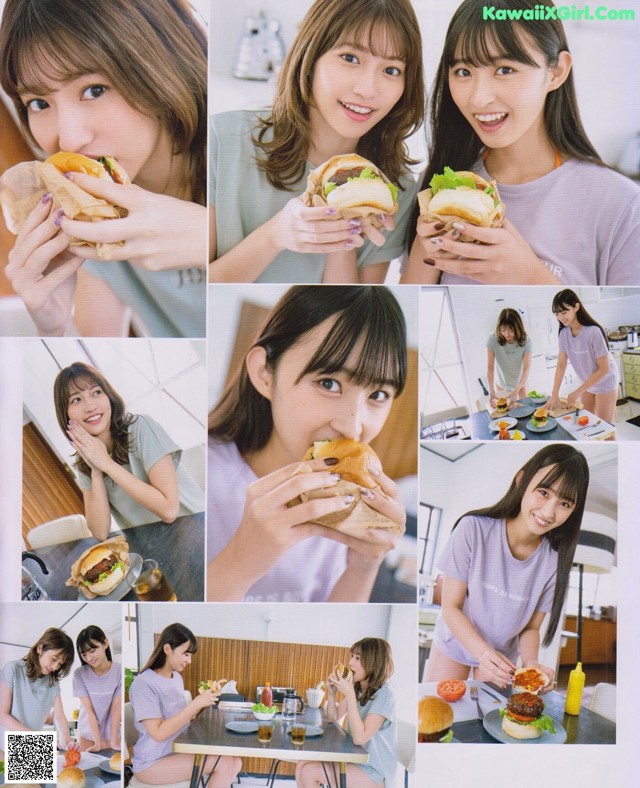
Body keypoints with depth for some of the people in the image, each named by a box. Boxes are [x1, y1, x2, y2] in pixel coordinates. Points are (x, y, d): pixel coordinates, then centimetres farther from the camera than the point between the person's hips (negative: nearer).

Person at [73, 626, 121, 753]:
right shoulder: (79, 674, -16)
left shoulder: (119, 671, -17)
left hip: (111, 733, -1)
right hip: (87, 734, 1)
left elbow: (116, 708, -15)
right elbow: (89, 710, -17)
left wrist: (114, 742, -19)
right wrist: (97, 743, -20)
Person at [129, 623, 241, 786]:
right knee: (224, 763, -18)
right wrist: (195, 703, -25)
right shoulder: (144, 683, -18)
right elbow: (158, 733, -24)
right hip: (153, 763, -8)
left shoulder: (177, 677, 7)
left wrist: (203, 702, -5)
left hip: (179, 751, 8)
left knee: (235, 763, -7)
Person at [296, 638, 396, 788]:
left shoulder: (383, 695, -20)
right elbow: (333, 717, 13)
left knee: (309, 773, -17)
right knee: (303, 766, -8)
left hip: (374, 771, -8)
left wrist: (350, 694, -29)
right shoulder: (357, 688, 4)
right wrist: (332, 692, -6)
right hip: (355, 760, 8)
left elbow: (360, 737, -27)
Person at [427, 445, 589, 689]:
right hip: (455, 643, -1)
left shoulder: (555, 560, -22)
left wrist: (530, 663, -29)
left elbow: (531, 627, -10)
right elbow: (451, 606, -21)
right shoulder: (473, 529, -28)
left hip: (503, 653, 1)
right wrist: (483, 653, -34)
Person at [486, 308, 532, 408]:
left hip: (520, 383, 0)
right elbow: (490, 368, -22)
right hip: (501, 385, 0)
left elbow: (526, 369, -25)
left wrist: (516, 391, -36)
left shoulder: (526, 341, -23)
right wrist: (491, 391, -31)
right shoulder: (493, 340, -24)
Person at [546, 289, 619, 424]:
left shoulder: (593, 332, -30)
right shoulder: (564, 333, -12)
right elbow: (561, 365, -9)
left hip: (605, 383, -6)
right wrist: (554, 395, -17)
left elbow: (604, 368, -25)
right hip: (587, 383, 6)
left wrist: (578, 391, -25)